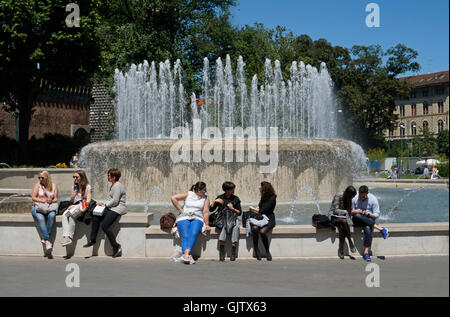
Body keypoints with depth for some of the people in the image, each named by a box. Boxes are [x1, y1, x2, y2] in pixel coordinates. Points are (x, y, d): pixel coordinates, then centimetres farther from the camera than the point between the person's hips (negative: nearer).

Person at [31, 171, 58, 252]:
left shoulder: (53, 186, 12)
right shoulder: (37, 185, 7)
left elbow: (56, 199, 10)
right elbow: (33, 197, -1)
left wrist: (51, 201, -13)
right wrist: (43, 200, -14)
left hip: (50, 207, 1)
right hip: (38, 207, -1)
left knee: (51, 215, -33)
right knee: (40, 218, -32)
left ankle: (45, 238, -31)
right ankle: (47, 240, -37)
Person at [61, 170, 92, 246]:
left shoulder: (87, 187, 3)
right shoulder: (74, 187, 20)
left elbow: (88, 200, -8)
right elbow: (71, 201, 17)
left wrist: (74, 206, -16)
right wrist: (74, 192, -3)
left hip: (83, 206, -5)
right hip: (74, 206, 5)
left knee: (71, 214, -35)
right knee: (64, 215, -29)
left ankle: (70, 237, -35)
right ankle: (65, 236, -41)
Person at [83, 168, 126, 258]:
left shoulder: (118, 186, -14)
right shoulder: (112, 186, 19)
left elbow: (115, 201, -19)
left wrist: (105, 205, -6)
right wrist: (103, 203, 8)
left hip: (118, 209, -10)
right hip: (112, 208, 10)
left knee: (104, 225, -21)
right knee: (95, 217, -3)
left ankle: (116, 247, -15)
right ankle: (93, 240, 4)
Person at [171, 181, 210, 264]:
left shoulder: (205, 198, 13)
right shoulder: (188, 194, 12)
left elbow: (206, 212, 4)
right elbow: (173, 198, 7)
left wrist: (206, 225, -6)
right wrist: (180, 210, 3)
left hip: (197, 218, 0)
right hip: (184, 217, 0)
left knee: (193, 234, -32)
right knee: (185, 236, -27)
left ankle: (186, 254, -50)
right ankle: (188, 256, -45)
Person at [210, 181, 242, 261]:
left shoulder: (236, 199, 10)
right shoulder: (220, 197, 10)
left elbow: (239, 213, 10)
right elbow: (211, 209, 10)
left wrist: (232, 208, -8)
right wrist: (215, 202, -6)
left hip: (233, 219, 0)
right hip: (222, 219, 0)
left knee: (236, 226, -33)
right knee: (223, 227, -34)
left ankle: (233, 253, -32)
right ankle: (221, 254, -30)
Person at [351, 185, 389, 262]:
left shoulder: (373, 199, -7)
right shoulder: (354, 198, -3)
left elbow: (376, 215, -6)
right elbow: (351, 212, 5)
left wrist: (367, 214, -24)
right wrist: (355, 212, -19)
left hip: (369, 219, -1)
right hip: (358, 221, 2)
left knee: (368, 229, -36)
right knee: (357, 215, -36)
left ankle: (366, 253, -29)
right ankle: (380, 228, -29)